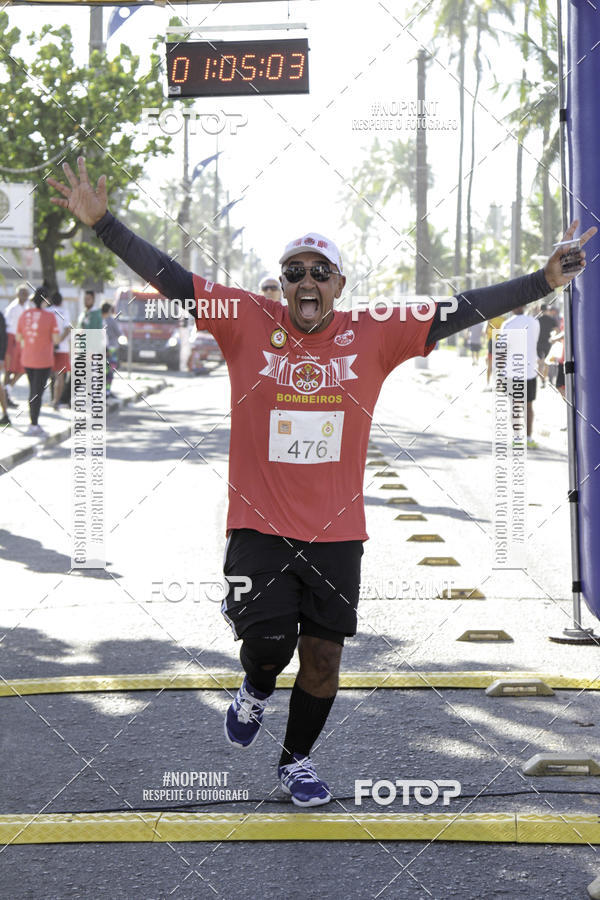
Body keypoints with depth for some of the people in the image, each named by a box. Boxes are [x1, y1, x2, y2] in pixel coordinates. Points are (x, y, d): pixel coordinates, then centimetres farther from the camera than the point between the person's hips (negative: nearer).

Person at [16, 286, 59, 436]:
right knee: (38, 393, -1)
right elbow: (56, 339, -13)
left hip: (27, 359, 5)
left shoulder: (25, 314, -1)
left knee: (34, 391, 17)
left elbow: (18, 337, 4)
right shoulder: (50, 316, -13)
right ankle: (34, 425, -1)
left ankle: (34, 424, 20)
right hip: (44, 360, -5)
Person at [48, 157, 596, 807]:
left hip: (336, 532, 2)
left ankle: (296, 759, 33)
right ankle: (256, 692, 27)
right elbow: (169, 278, -5)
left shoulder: (373, 338, -2)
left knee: (323, 657, 7)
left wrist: (544, 281, -6)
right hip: (259, 526, -2)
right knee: (268, 641, -12)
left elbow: (462, 311, -2)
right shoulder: (247, 323, -4)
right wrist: (102, 223, -12)